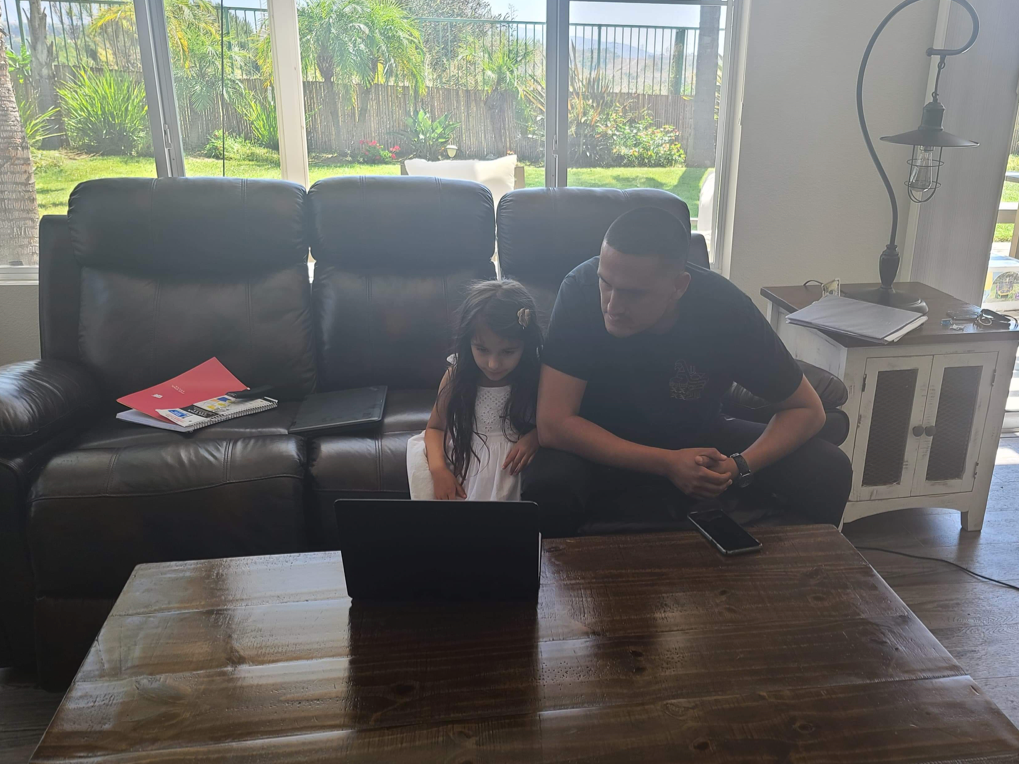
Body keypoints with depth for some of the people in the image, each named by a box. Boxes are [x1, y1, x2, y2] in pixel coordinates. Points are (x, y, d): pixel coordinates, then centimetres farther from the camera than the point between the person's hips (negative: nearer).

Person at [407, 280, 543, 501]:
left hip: (509, 461, -2)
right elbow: (435, 427, 2)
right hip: (462, 457, 2)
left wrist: (534, 437, -19)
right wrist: (439, 468, -15)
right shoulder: (457, 376, -6)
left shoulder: (535, 378, -10)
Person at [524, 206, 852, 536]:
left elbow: (807, 410, -11)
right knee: (547, 484, -34)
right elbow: (553, 424, -28)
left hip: (698, 438, 3)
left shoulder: (725, 308, -22)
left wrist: (741, 466, -29)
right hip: (605, 445, -2)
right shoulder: (581, 291, -27)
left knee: (827, 470, -15)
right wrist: (666, 464, -32)